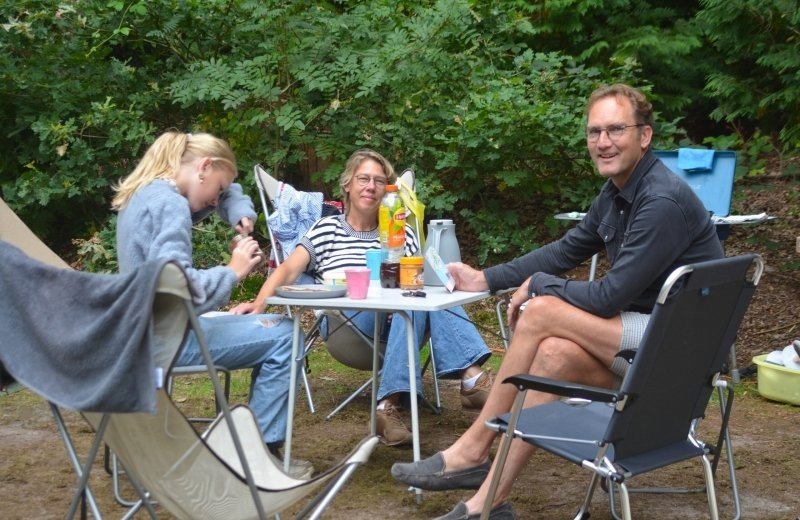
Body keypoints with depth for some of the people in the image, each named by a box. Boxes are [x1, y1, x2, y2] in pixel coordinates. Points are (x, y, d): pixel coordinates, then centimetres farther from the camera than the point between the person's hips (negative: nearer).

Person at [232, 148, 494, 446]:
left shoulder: (401, 233, 22)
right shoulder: (327, 230, 13)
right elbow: (288, 270, 0)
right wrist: (259, 303, -19)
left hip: (396, 324, 3)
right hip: (346, 327, -3)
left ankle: (471, 377, -42)